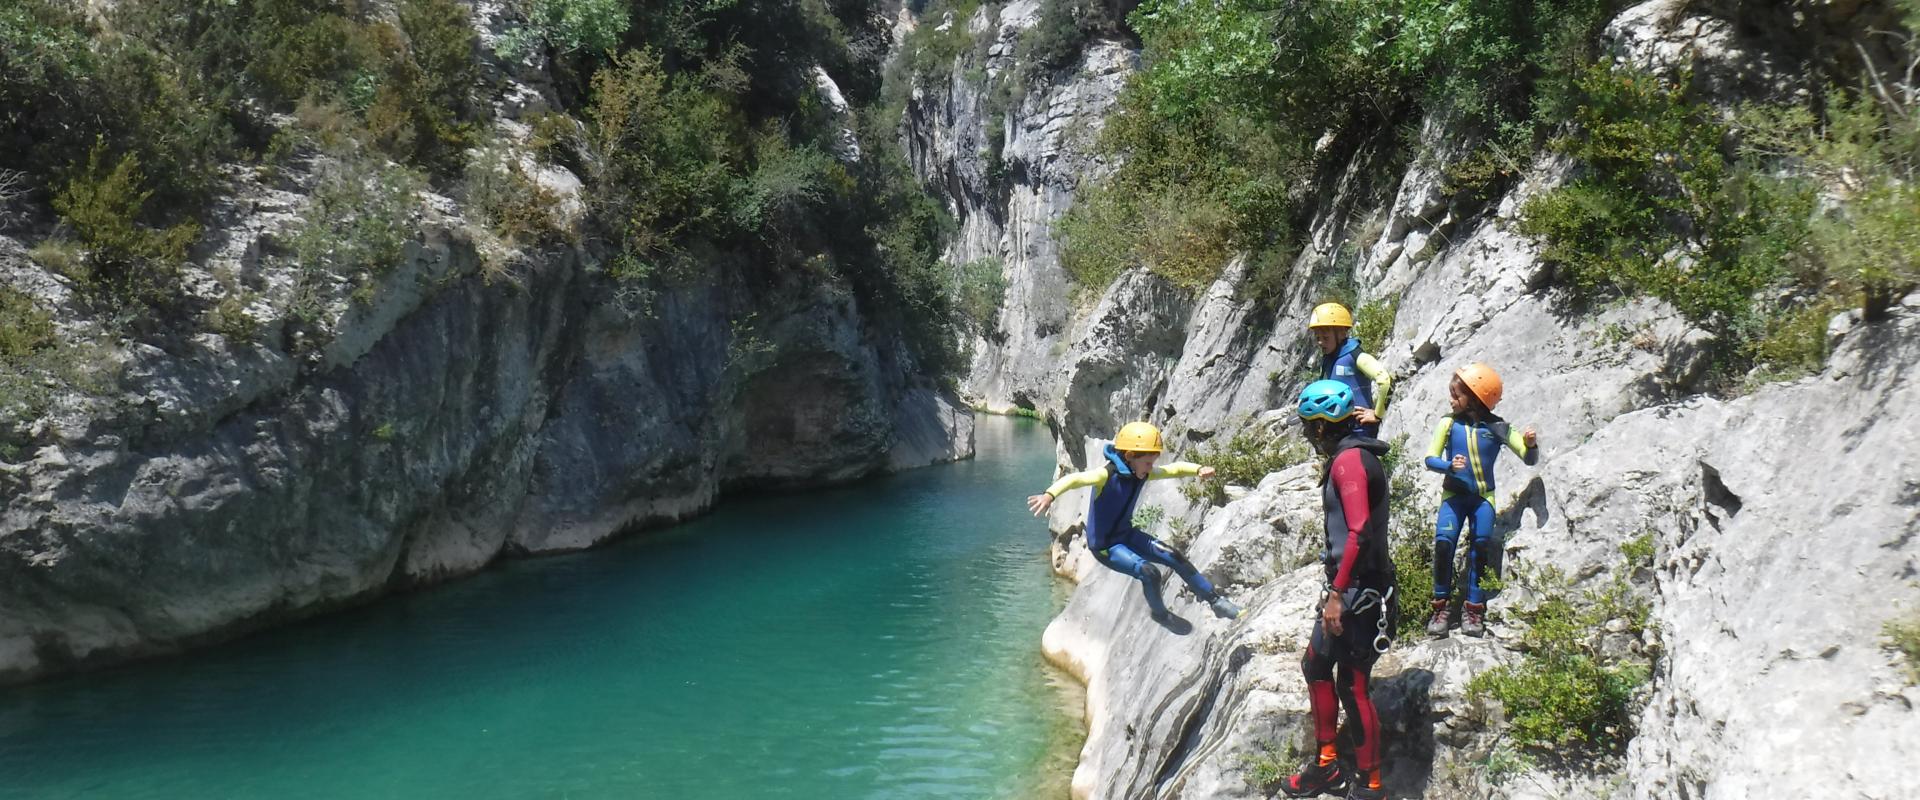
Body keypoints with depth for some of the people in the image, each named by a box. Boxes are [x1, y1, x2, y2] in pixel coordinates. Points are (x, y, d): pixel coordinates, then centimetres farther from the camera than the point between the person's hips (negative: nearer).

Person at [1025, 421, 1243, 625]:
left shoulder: (1143, 473, -4)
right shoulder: (1107, 474, -26)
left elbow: (1175, 468, 5)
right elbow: (1074, 479, -42)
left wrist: (1198, 470, -15)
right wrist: (1049, 495, -60)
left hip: (1127, 534, 8)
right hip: (1104, 546, -8)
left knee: (1176, 558, 3)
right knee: (1150, 573, -23)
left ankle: (1216, 601, 19)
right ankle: (1158, 612, 8)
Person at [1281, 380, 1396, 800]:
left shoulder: (1349, 460, -17)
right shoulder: (1351, 456, 14)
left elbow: (1358, 533, -25)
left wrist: (1337, 594, -24)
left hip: (1358, 591, -11)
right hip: (1348, 586, 11)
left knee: (1352, 685, -3)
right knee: (1316, 666, 18)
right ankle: (1327, 766, 27)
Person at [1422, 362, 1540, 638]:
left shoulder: (1496, 427, -3)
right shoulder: (1449, 423, -3)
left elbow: (1529, 459, -1)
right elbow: (1430, 458, -4)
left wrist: (1531, 444, -24)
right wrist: (1449, 466, -25)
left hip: (1483, 496, 0)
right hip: (1454, 494, 0)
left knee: (1481, 544, -11)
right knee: (1443, 543, -15)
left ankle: (1474, 609, -2)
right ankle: (1440, 607, -5)